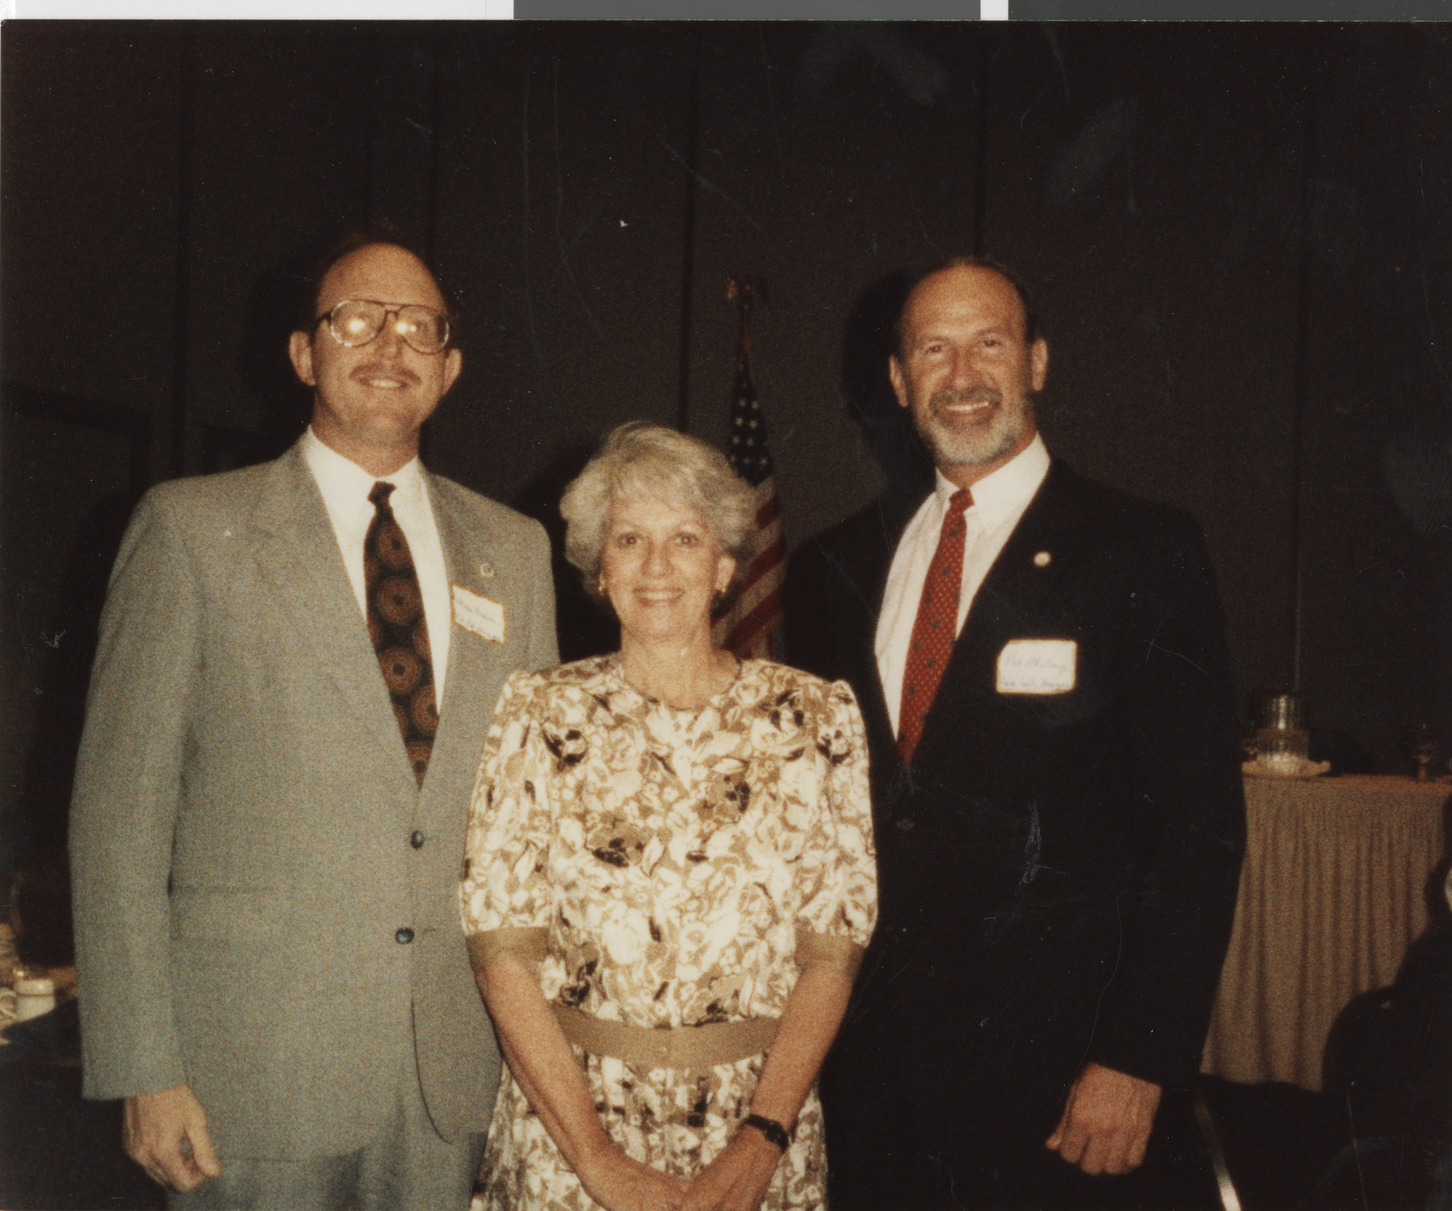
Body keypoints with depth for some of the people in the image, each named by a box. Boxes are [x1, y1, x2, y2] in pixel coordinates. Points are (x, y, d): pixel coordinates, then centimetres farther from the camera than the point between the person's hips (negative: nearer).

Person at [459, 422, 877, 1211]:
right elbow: (502, 950, -7)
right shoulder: (540, 716, -4)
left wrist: (759, 1143, -12)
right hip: (565, 1115, 0)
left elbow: (833, 950, -3)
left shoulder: (816, 719, -3)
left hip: (759, 1120, 1)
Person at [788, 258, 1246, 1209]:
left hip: (1048, 1056, -4)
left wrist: (1140, 1059, -14)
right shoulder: (843, 564, 7)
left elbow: (1199, 827, -10)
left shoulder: (1144, 553, -7)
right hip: (866, 1041, 4)